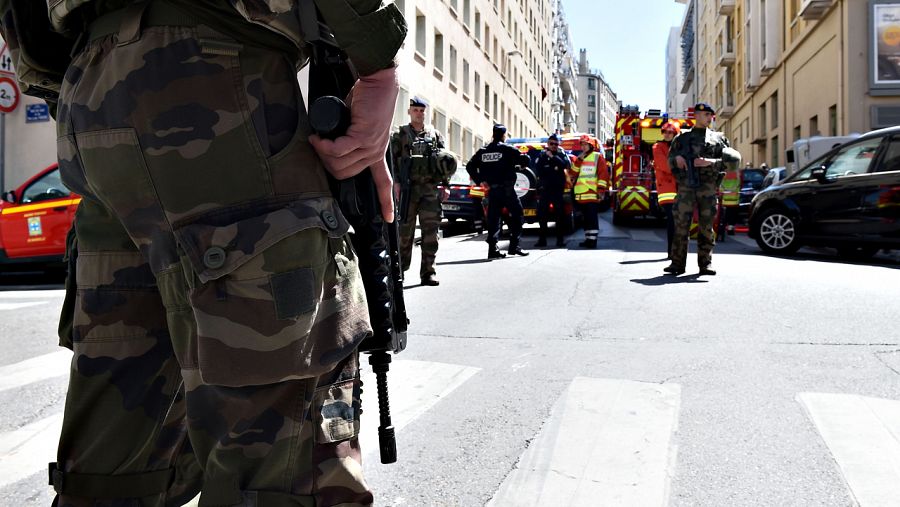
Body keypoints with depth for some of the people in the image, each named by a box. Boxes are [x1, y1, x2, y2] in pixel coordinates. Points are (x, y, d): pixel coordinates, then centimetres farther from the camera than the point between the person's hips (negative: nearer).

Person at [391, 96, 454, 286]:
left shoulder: (435, 134, 15)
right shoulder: (400, 135, 8)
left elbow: (446, 163, 14)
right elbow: (392, 160, 0)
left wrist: (445, 185, 5)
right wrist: (395, 182, -12)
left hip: (430, 189, 2)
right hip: (408, 188, -2)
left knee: (431, 231, -3)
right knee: (405, 231, 3)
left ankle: (428, 272, 1)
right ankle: (400, 269, 15)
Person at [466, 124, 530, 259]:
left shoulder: (483, 151, 8)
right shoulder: (508, 150, -6)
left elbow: (470, 166, 6)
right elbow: (525, 160, -7)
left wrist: (479, 181, 6)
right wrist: (525, 155, 15)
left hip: (492, 190, 5)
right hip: (507, 189, -5)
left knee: (493, 218, 6)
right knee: (517, 215, 7)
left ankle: (493, 249, 2)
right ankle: (514, 246, 4)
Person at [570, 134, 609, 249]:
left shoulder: (598, 156, 2)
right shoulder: (579, 158, 20)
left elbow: (603, 174, -6)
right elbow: (573, 173, 9)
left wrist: (601, 189, -13)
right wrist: (579, 160, -2)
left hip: (592, 193, -6)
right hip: (581, 194, 6)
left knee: (592, 217, -9)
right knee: (586, 217, 11)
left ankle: (592, 240, -10)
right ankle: (588, 239, 16)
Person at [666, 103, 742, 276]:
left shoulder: (718, 138, 14)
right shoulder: (682, 138, 16)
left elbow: (734, 160, 2)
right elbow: (670, 161, 19)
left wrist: (711, 162, -11)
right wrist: (677, 158, -4)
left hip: (708, 188, 0)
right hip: (686, 187, 0)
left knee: (706, 226, 0)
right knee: (681, 225, -5)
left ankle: (705, 263, 6)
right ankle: (677, 263, -1)